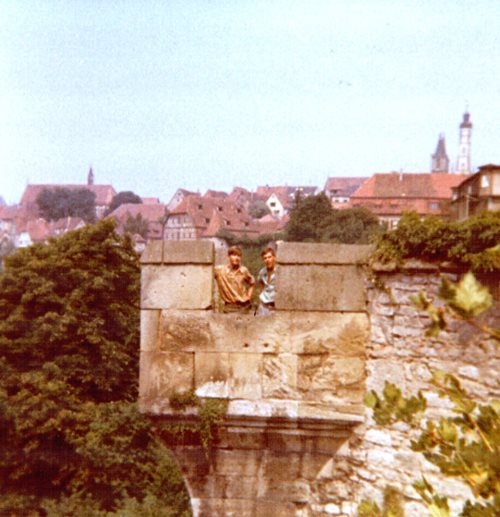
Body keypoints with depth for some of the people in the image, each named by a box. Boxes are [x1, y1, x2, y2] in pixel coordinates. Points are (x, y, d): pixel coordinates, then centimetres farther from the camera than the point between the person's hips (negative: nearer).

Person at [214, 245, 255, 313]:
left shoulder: (244, 271, 2)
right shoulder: (220, 270, -4)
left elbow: (252, 282, 16)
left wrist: (249, 296, 6)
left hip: (244, 306, 2)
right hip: (229, 307, -2)